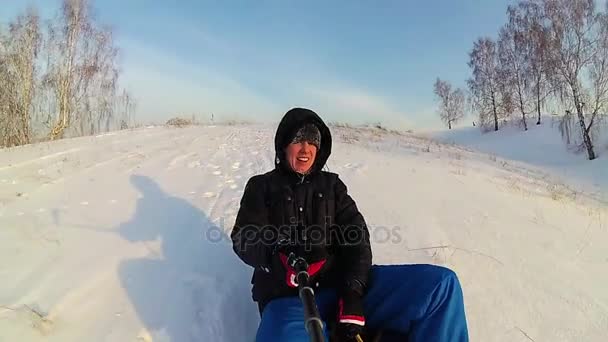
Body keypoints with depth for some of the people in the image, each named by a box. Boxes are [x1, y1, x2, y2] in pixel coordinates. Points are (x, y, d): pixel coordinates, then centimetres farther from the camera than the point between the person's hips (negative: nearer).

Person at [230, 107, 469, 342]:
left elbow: (355, 236, 6)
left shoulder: (331, 185, 18)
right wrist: (281, 257, -22)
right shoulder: (262, 187, 12)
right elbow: (245, 239, 1)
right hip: (288, 297, -2)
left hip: (343, 286, 3)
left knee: (441, 283, -15)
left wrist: (352, 294, -11)